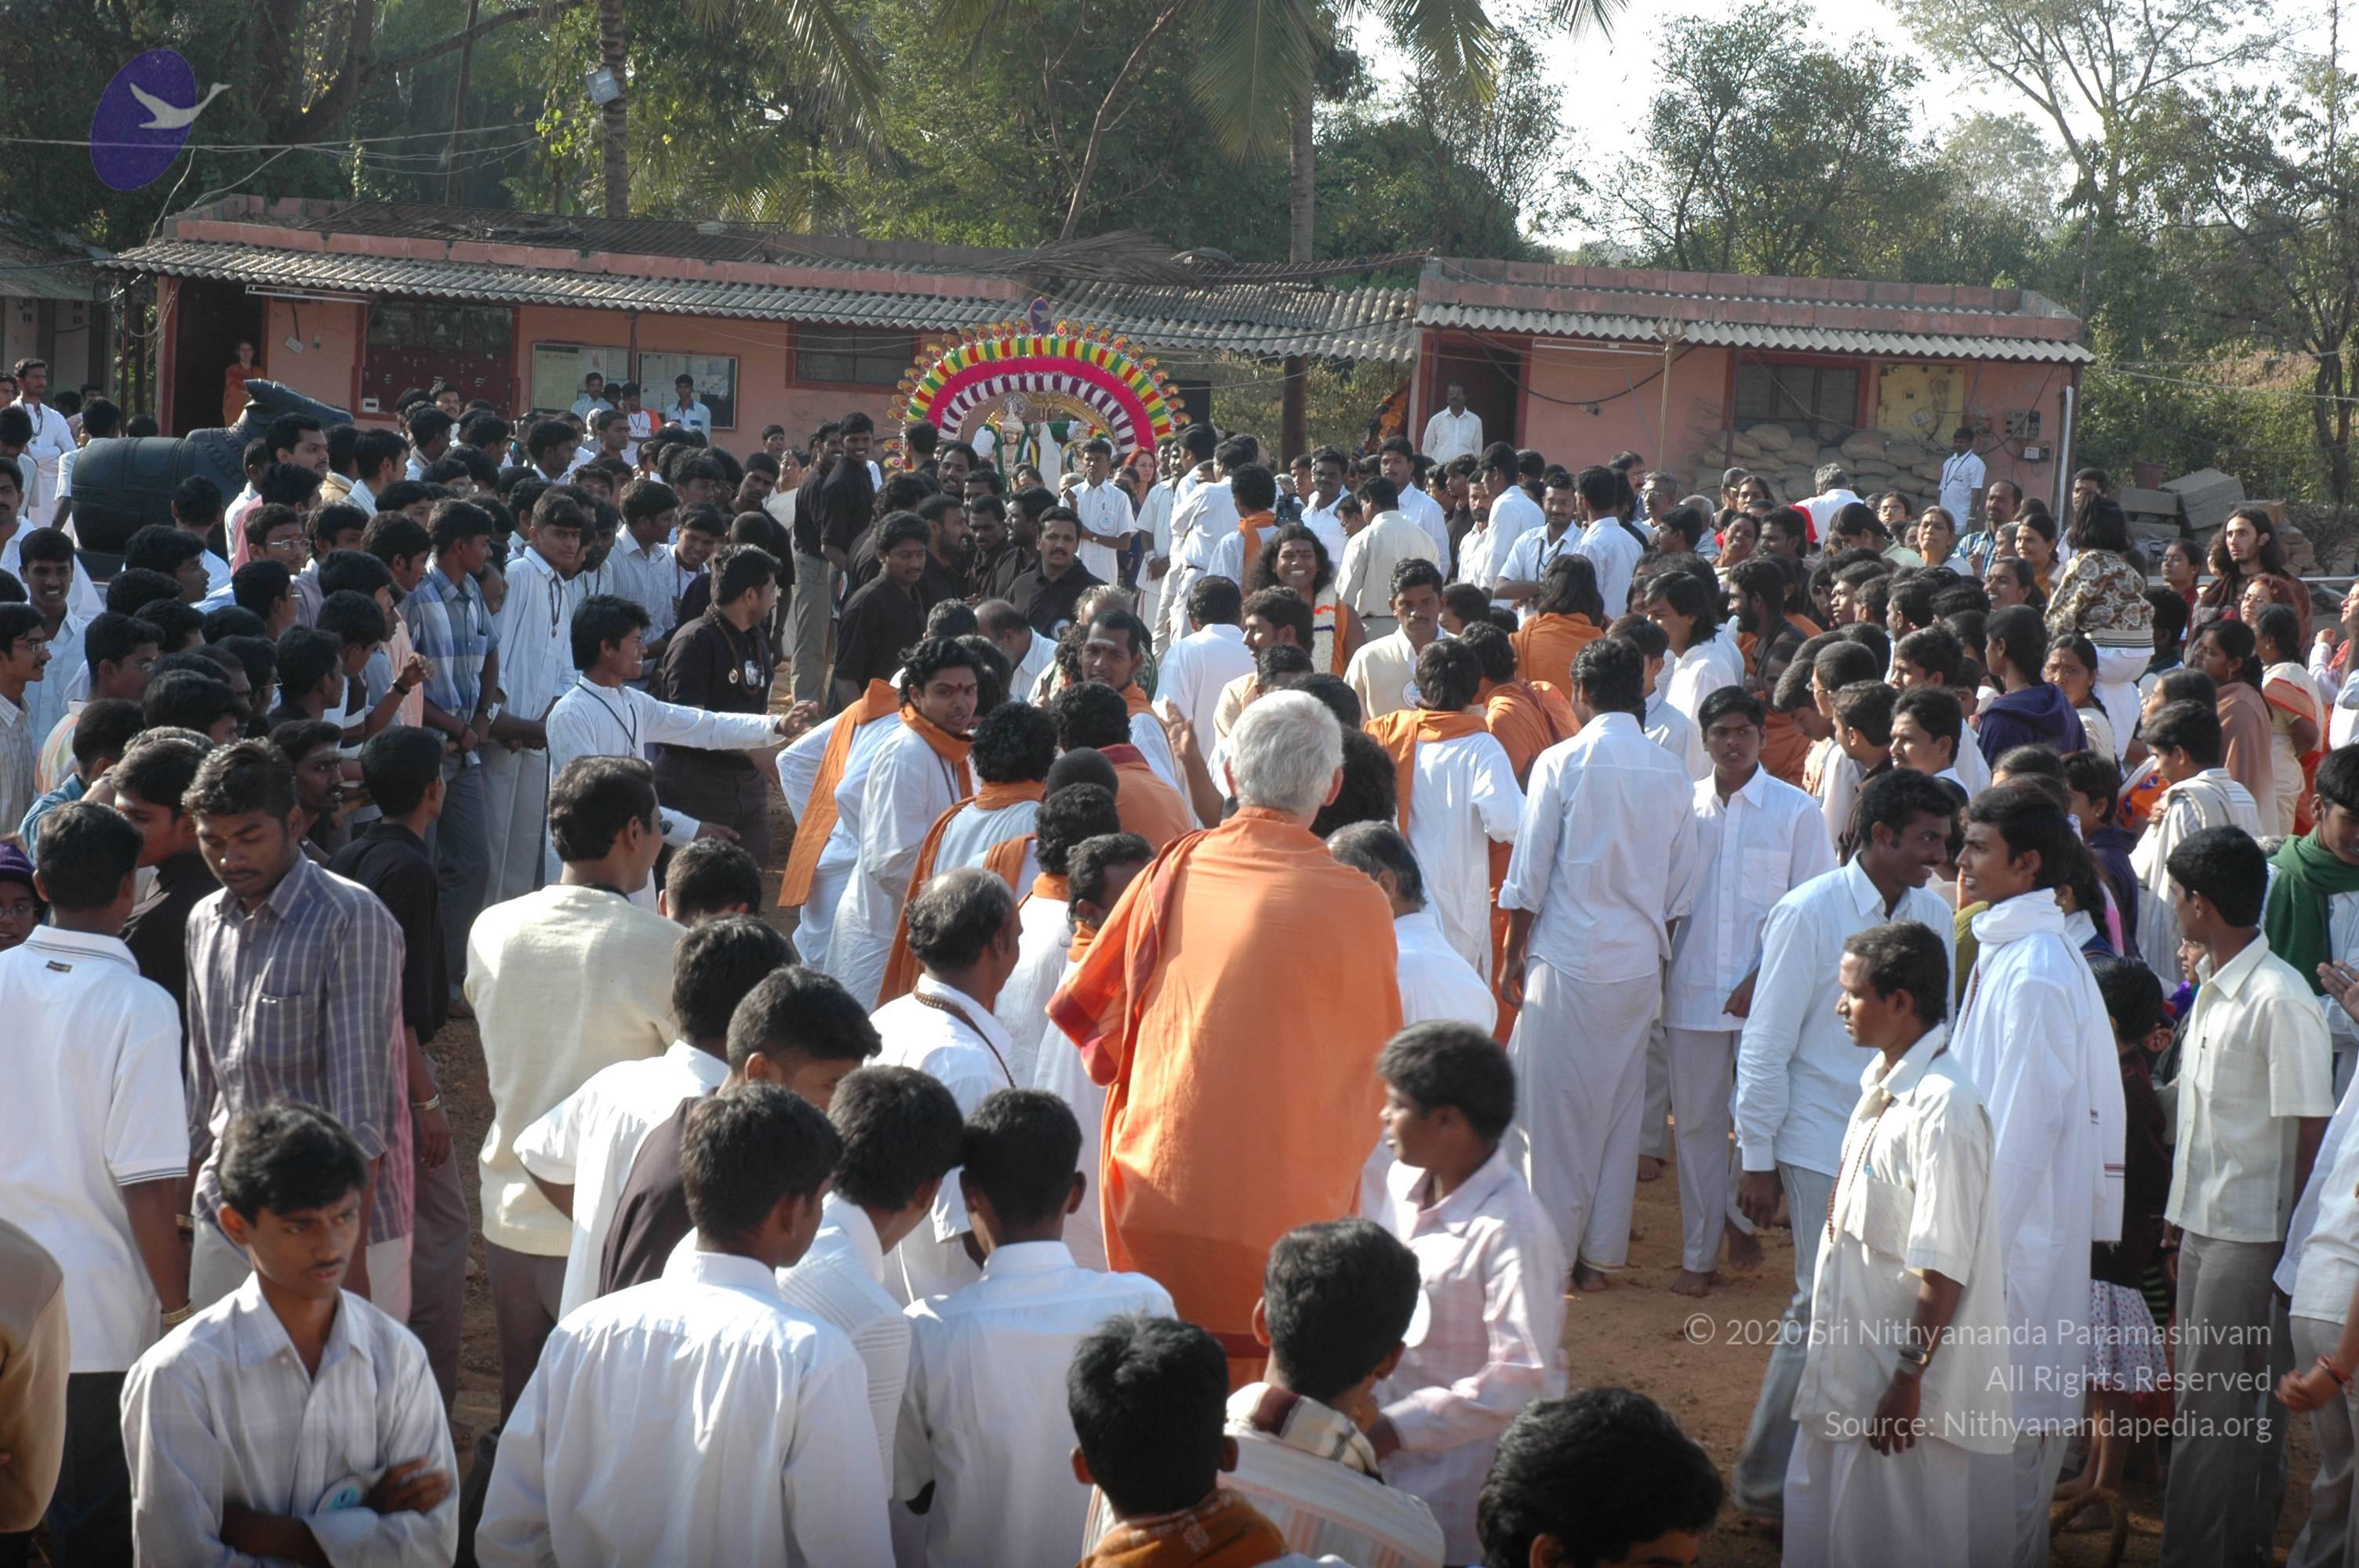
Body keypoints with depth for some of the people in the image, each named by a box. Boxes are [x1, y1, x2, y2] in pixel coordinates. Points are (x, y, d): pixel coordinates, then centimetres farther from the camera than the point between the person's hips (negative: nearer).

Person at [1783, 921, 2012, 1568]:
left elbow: (1943, 1271, -23)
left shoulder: (1943, 1107, -23)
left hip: (1902, 1373, -9)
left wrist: (1907, 1382, -21)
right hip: (1852, 1362, 9)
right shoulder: (1882, 1083, 6)